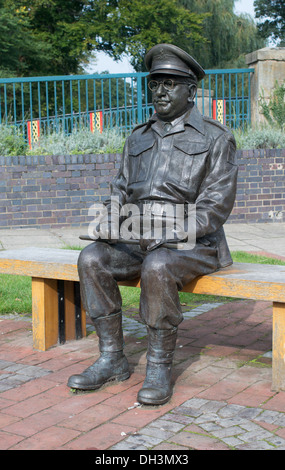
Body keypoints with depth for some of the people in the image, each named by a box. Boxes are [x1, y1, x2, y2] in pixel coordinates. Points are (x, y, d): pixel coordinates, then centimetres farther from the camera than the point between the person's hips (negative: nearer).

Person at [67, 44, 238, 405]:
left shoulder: (214, 138, 1)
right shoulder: (138, 138, 19)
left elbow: (216, 203, -9)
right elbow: (121, 190, 19)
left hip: (195, 244, -5)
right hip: (143, 242, 6)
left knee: (157, 266, -36)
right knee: (93, 258, -19)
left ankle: (159, 368, -20)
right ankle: (112, 359, -11)